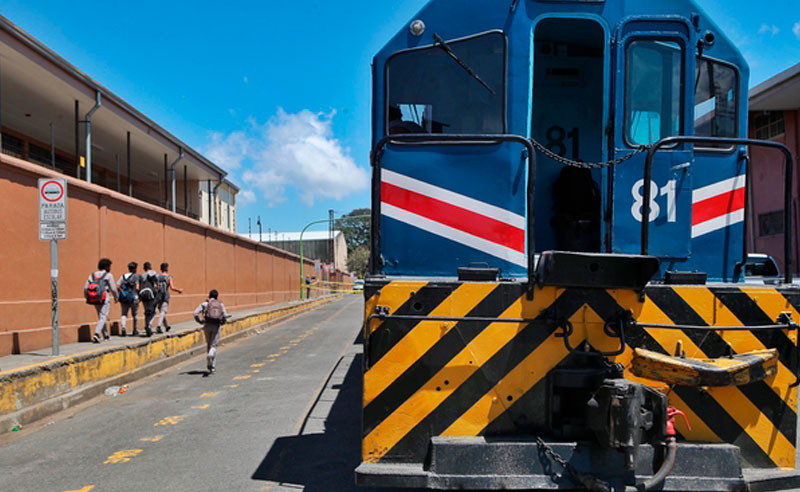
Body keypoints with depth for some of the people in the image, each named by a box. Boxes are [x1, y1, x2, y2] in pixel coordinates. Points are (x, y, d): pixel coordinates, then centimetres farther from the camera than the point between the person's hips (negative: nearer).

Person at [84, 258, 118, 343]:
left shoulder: (92, 275, 10)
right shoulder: (108, 275, -4)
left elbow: (86, 288, 1)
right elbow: (113, 289, -4)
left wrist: (87, 298, 14)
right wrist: (115, 298, 12)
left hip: (94, 300, 6)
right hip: (104, 299, -6)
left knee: (101, 317, 19)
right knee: (103, 318, -6)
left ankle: (105, 335, 25)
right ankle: (96, 335, -24)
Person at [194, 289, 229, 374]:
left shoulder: (205, 303, 6)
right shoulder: (220, 304, 10)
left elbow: (196, 313, -5)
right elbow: (225, 316, 0)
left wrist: (200, 321, 10)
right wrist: (222, 322, 19)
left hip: (207, 325, 0)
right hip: (216, 326, 0)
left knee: (209, 345, 16)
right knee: (213, 346, 6)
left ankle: (212, 367, 19)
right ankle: (210, 355, -28)